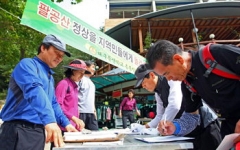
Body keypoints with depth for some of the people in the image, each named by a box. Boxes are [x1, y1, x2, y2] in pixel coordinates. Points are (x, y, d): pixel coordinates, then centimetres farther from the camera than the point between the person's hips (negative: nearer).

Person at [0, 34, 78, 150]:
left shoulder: (50, 77, 18)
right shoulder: (27, 64, -8)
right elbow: (33, 90, -26)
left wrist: (65, 123, 17)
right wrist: (49, 120, -39)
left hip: (39, 132, 9)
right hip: (19, 130, -8)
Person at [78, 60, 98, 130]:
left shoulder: (91, 82, 21)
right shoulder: (81, 79, -4)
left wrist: (94, 110, 17)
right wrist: (76, 110, -18)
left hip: (91, 112, 8)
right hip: (81, 112, -8)